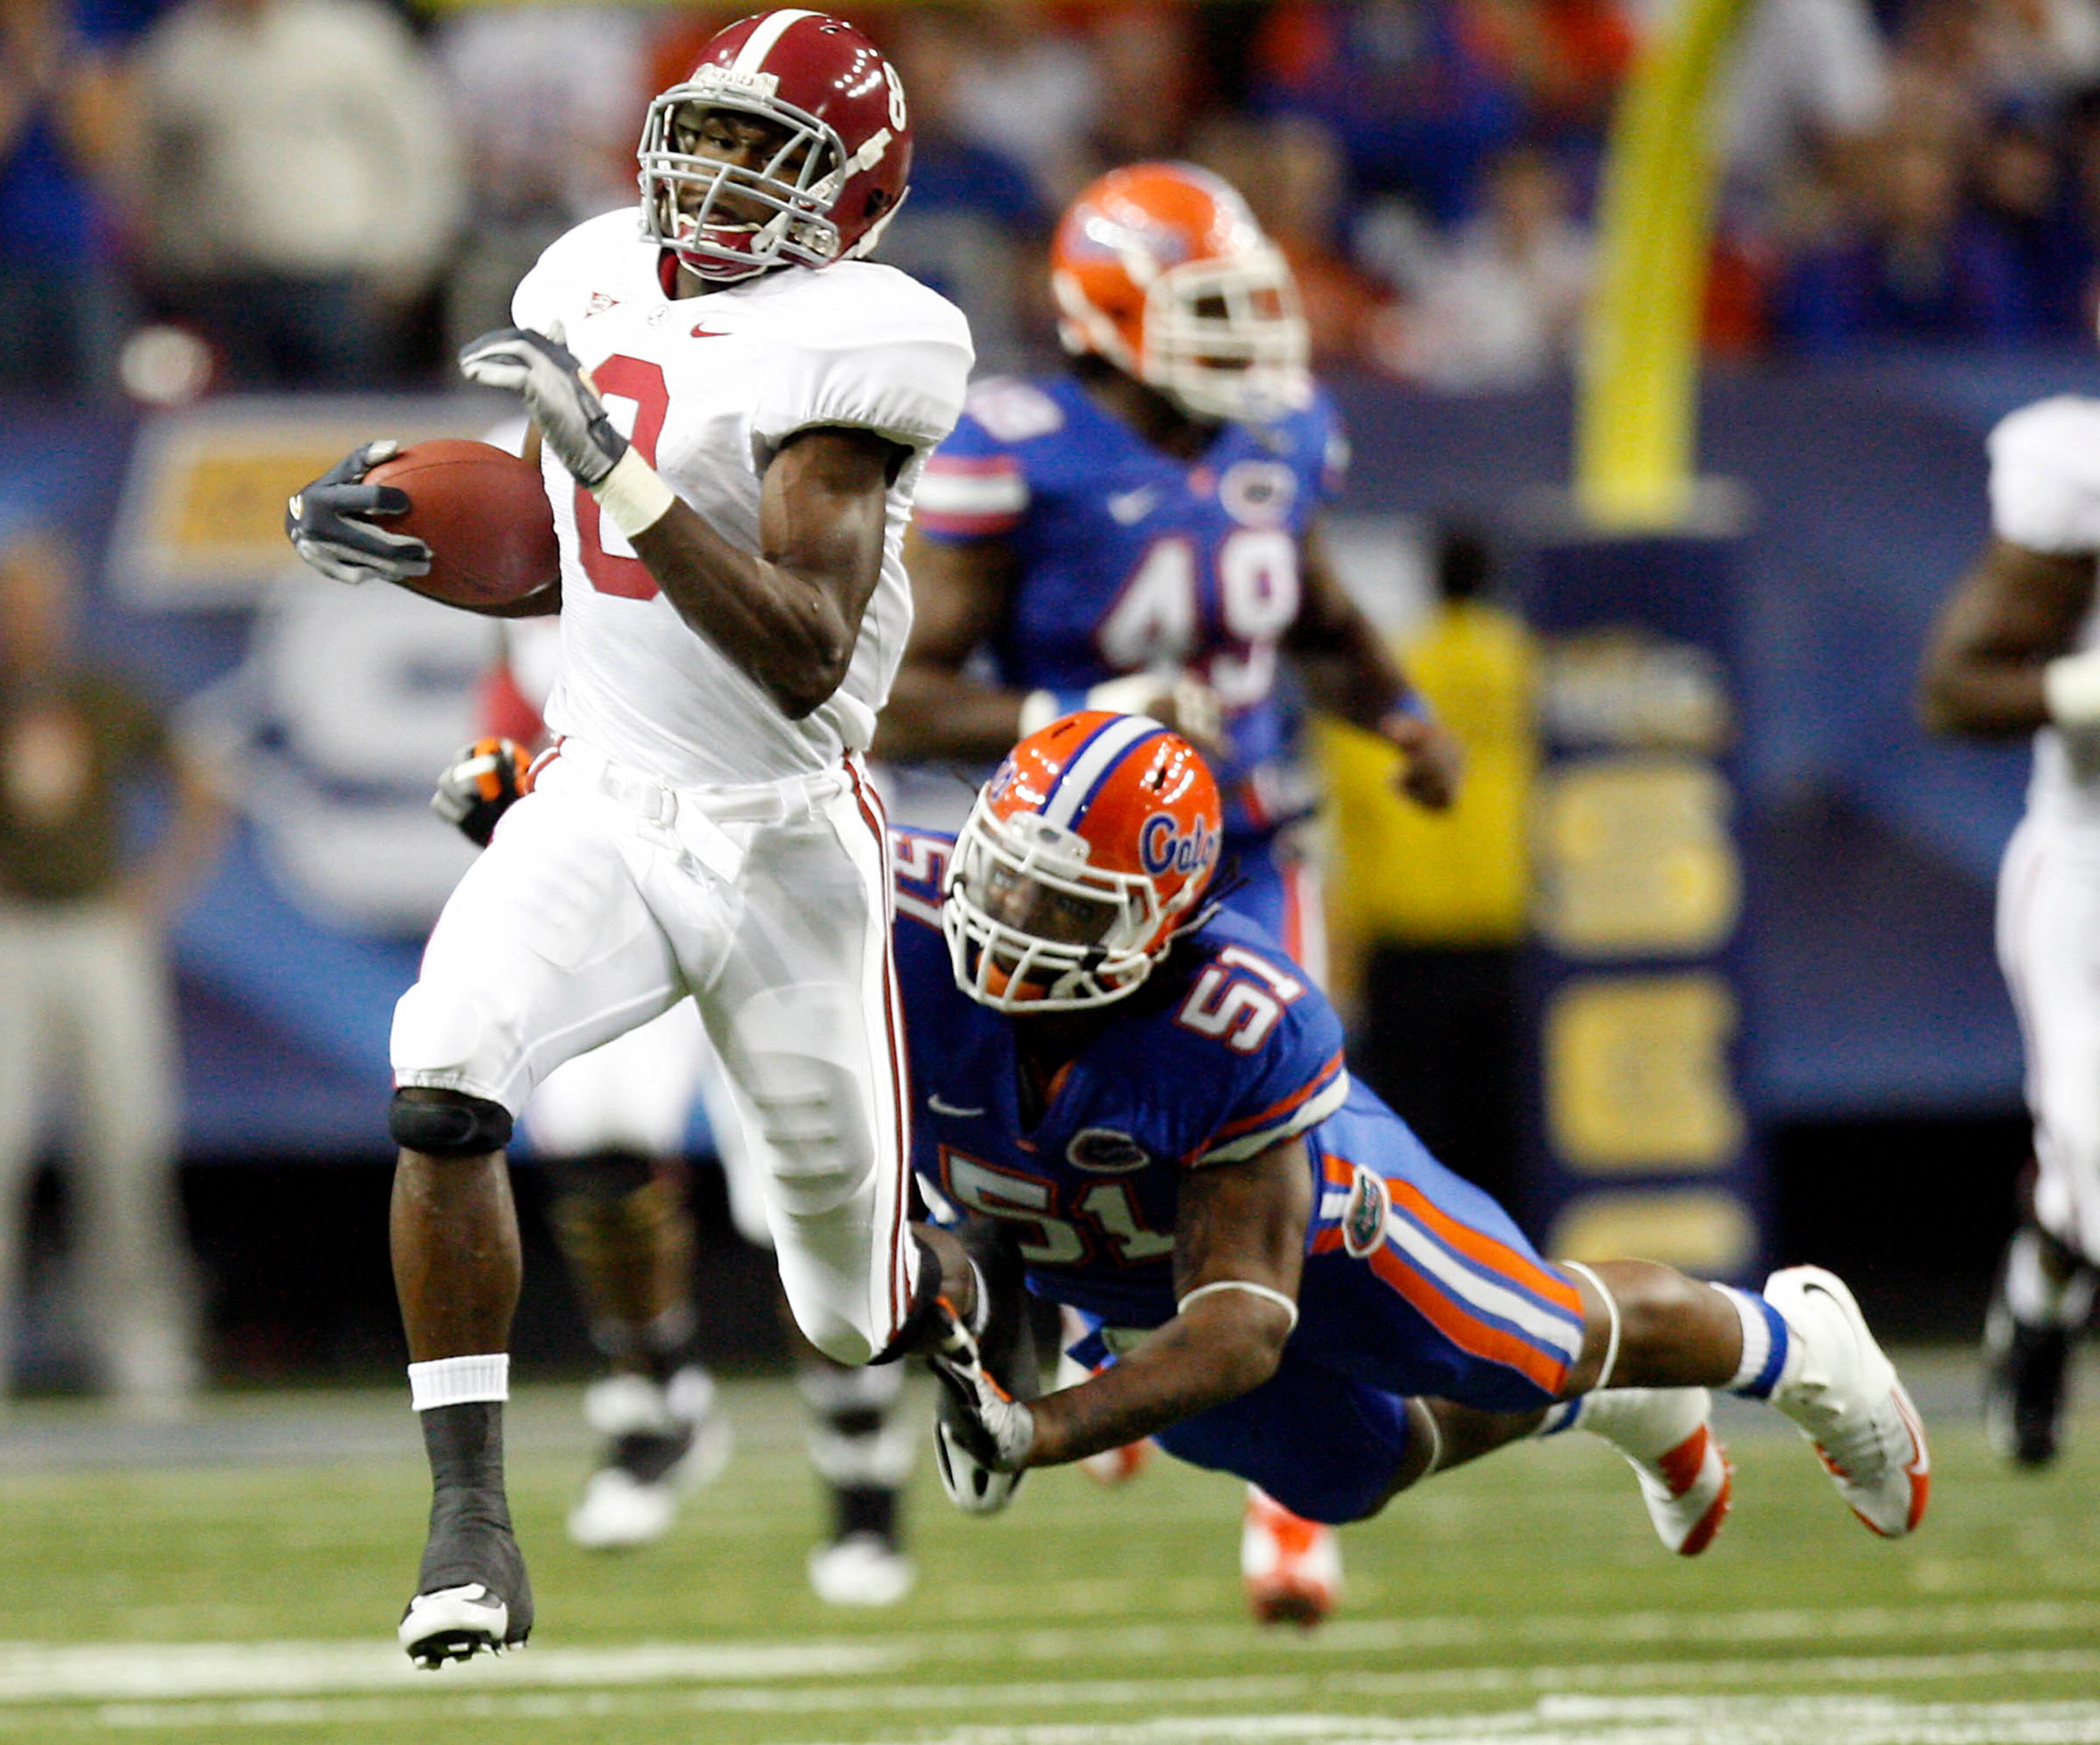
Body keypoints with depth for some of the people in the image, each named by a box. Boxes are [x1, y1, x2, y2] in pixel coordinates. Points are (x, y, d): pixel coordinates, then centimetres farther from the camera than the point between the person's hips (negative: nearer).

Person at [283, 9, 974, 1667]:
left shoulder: (842, 346, -16)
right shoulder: (599, 280, 5)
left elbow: (807, 658, -26)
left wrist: (622, 473, -33)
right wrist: (383, 545, 1)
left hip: (787, 849, -4)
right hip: (601, 803, 4)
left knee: (865, 1314, 8)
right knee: (443, 1084, -27)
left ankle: (961, 1292, 47)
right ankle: (471, 1517, -20)